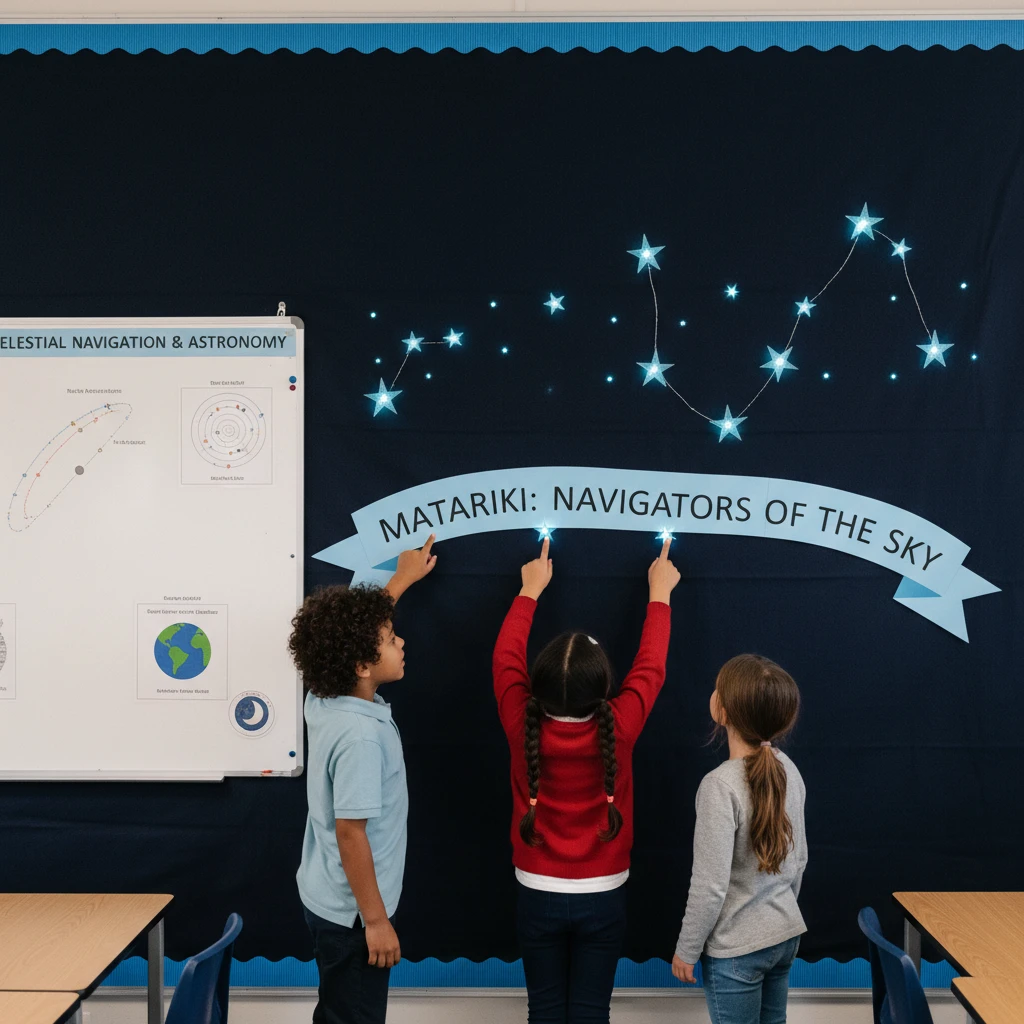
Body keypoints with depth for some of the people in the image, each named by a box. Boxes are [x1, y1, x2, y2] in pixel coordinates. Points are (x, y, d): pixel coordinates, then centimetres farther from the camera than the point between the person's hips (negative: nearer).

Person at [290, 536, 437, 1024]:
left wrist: (401, 580, 23)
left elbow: (353, 626, 16)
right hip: (350, 911, -9)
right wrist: (376, 920, -18)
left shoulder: (324, 701, -3)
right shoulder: (360, 734, -29)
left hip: (325, 898, 9)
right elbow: (350, 834, -26)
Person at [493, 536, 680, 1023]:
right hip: (602, 895, 0)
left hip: (538, 894, 1)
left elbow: (506, 658, 0)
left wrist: (531, 589, 12)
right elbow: (649, 667, -2)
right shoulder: (618, 728, -18)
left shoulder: (523, 726, -17)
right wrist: (659, 593, 11)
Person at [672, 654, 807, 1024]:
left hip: (736, 949, -7)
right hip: (786, 934, 7)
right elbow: (799, 857, 8)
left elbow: (710, 886, -22)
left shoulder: (721, 784, -26)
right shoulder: (788, 769, -4)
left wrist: (686, 950, -8)